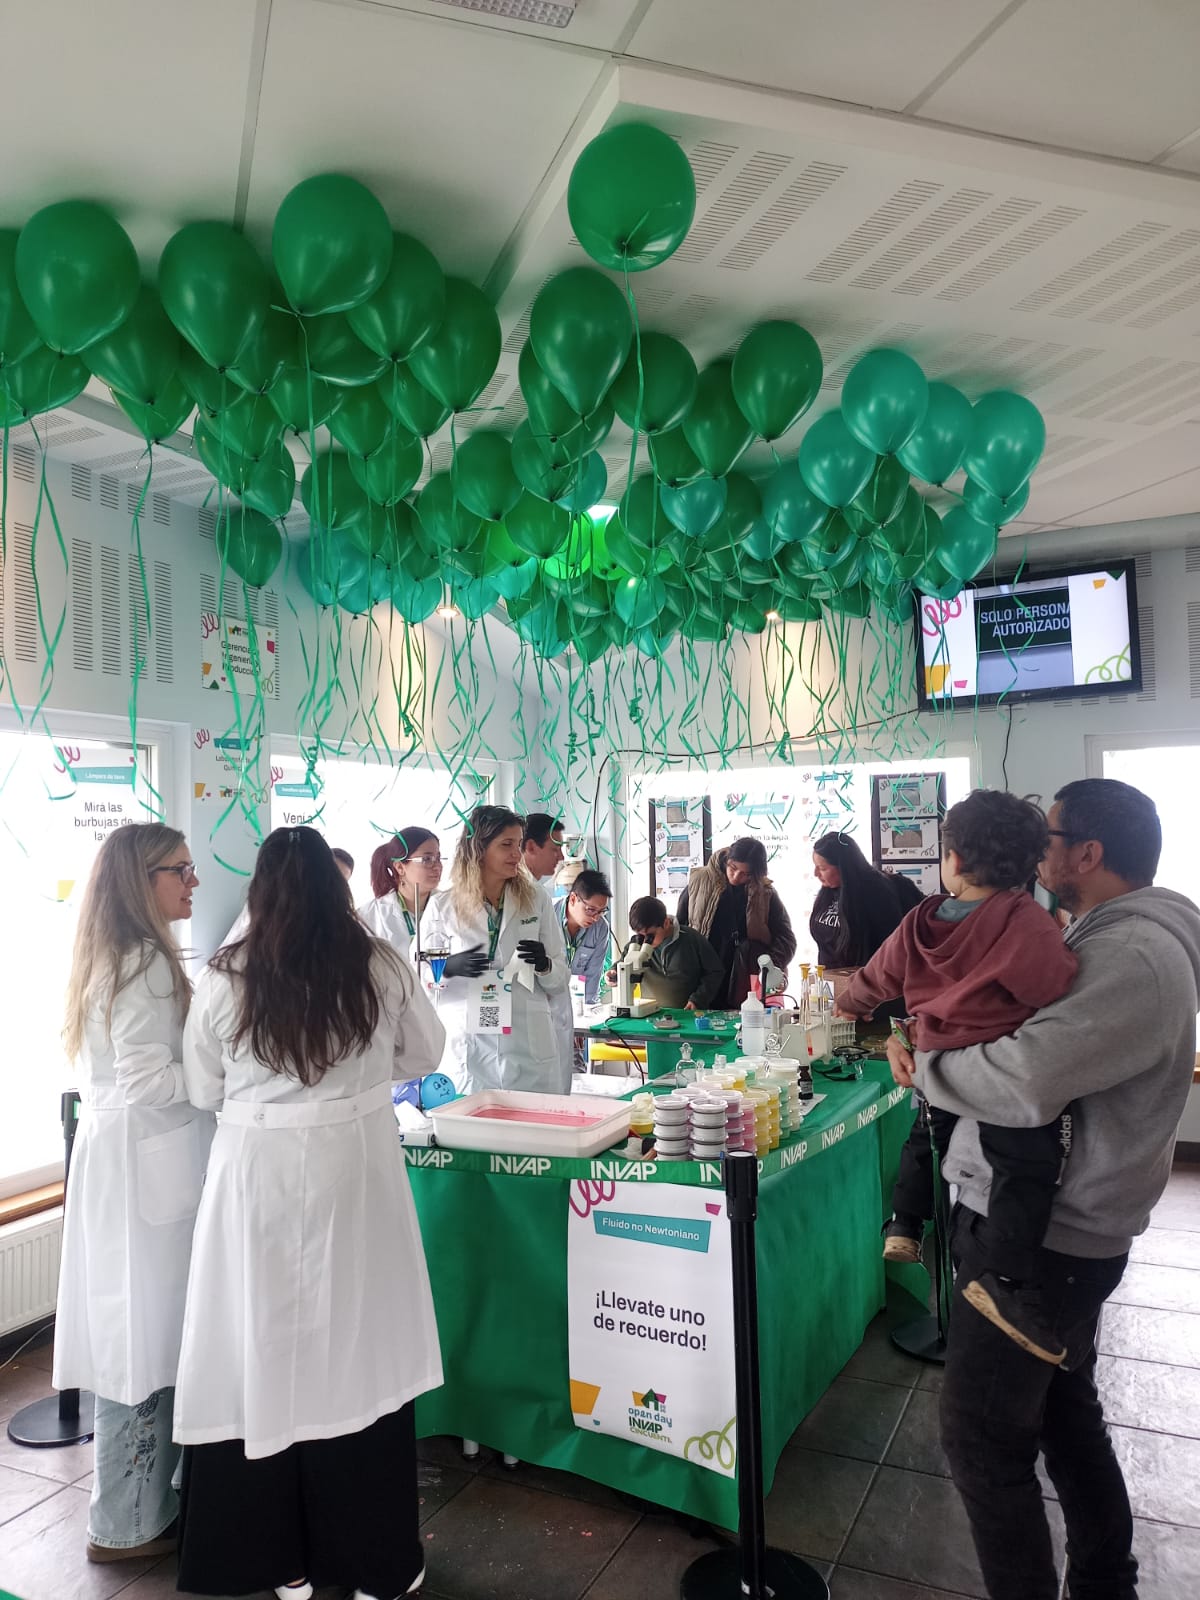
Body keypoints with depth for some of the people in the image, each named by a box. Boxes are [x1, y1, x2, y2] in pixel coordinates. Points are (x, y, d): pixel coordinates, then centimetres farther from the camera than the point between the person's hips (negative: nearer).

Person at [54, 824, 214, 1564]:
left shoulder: (114, 958, 13)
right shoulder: (147, 962, -18)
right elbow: (148, 1081, -21)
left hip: (120, 1156, 10)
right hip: (147, 1165, -10)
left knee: (138, 1332, 16)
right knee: (148, 1338, 2)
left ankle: (149, 1494, 29)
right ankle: (130, 1524, 16)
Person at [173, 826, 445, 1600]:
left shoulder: (225, 977, -8)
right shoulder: (380, 966, -7)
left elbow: (204, 1091, 3)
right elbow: (425, 1053, 7)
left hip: (257, 1172, 0)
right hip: (356, 1167, 0)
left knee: (266, 1350, 13)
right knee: (357, 1349, 11)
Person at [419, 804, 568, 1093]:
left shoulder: (536, 899, 5)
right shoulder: (442, 906, 1)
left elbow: (560, 981, 9)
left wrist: (544, 965, -12)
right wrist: (449, 967, -15)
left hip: (529, 1049, 1)